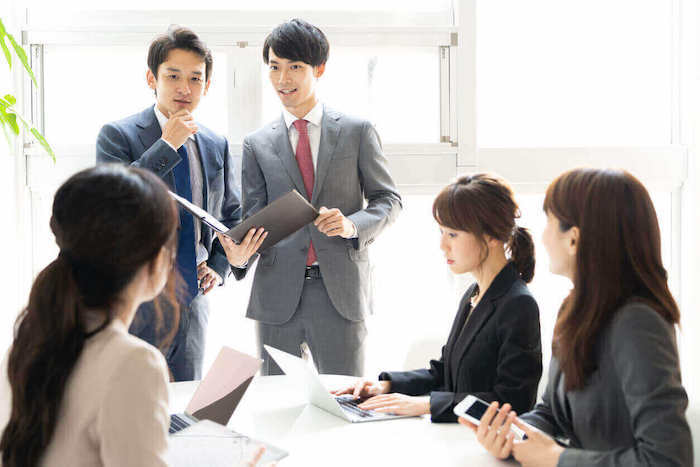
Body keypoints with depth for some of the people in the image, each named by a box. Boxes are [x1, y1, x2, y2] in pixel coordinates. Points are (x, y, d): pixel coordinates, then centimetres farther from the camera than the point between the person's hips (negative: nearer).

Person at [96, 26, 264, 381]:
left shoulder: (217, 146, 11)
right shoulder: (117, 135, -5)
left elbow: (231, 216, 22)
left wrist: (219, 266, 4)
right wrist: (167, 145, -20)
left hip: (192, 303, 5)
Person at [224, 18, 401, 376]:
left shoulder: (358, 132, 5)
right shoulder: (257, 144, 9)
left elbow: (388, 199, 6)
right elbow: (254, 217, 7)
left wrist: (353, 225, -14)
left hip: (340, 291, -1)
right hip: (277, 292, 2)